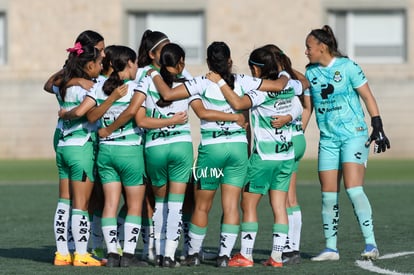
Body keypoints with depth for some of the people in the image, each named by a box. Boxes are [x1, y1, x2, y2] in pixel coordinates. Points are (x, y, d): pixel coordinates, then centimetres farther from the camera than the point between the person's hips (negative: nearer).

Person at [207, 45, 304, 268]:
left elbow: (238, 103, -32)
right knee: (279, 207, 7)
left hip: (264, 156, -7)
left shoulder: (262, 90, -16)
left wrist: (220, 82, -26)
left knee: (248, 205, 2)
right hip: (287, 154, 7)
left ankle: (245, 255, 1)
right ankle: (277, 256, 6)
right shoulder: (288, 86, 5)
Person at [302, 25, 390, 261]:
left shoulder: (347, 66, -7)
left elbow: (368, 98, -4)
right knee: (328, 195, 2)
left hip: (354, 135, -5)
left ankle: (371, 244, -13)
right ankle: (331, 248, 10)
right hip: (328, 140, 5)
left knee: (354, 189, -17)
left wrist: (378, 129, -9)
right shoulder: (310, 73, 7)